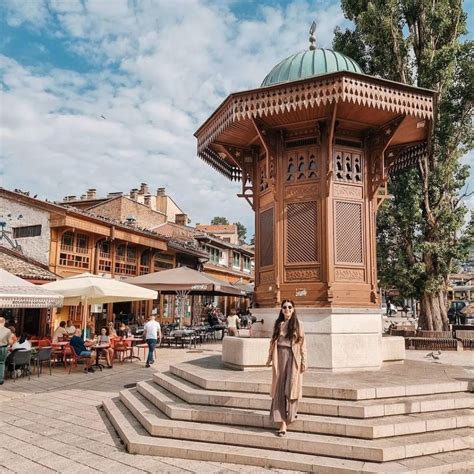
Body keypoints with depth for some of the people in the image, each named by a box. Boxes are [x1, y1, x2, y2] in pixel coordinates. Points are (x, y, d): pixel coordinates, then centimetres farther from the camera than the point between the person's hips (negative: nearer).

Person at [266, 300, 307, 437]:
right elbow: (273, 342, 12)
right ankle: (283, 422, 9)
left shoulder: (298, 325, 1)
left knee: (290, 388, -1)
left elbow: (302, 344, -1)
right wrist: (270, 357, 9)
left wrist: (304, 361, -5)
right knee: (279, 389, 2)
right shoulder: (278, 324, 9)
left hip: (293, 358, -2)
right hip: (279, 358, 2)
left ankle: (290, 414, 22)